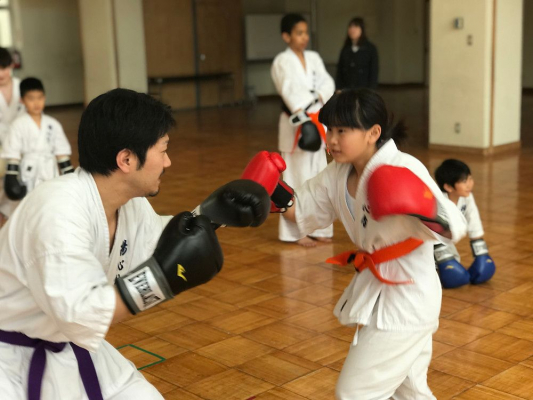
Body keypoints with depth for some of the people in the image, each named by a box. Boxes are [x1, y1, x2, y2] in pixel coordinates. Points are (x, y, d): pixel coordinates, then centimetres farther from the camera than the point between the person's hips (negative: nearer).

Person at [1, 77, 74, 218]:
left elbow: (61, 152, 7)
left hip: (50, 173, 3)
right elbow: (12, 154, -7)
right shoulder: (18, 125, -5)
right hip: (29, 174, -3)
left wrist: (68, 174, 5)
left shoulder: (53, 124, 4)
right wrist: (12, 177, -11)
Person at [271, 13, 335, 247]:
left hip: (317, 122, 6)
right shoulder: (282, 62, -7)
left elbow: (328, 83, 3)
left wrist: (319, 96, -18)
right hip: (295, 124, -6)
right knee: (297, 179, -4)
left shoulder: (314, 58, 11)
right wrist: (302, 118, -31)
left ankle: (317, 228, 21)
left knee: (318, 177, 10)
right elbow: (290, 90, -20)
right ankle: (297, 231, 5)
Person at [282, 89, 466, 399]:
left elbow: (453, 229, -27)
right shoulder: (338, 175, 1)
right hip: (376, 289, 8)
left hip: (407, 298, -8)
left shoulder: (404, 169, -23)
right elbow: (298, 210, 8)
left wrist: (426, 208, -48)